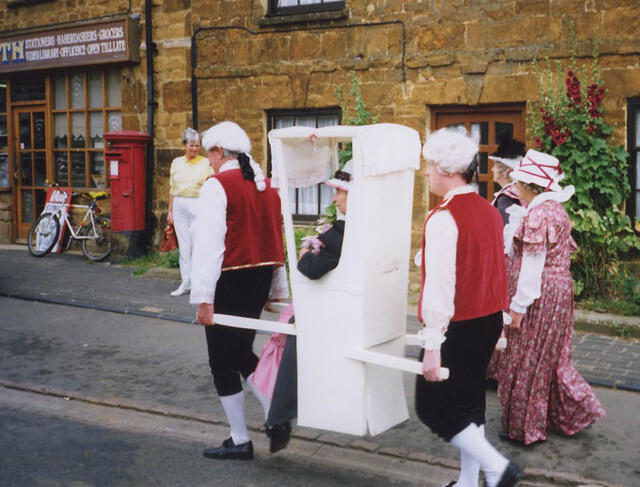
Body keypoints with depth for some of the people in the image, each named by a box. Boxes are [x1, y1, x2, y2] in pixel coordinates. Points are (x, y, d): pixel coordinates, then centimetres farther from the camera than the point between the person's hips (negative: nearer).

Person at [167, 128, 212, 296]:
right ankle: (186, 282, 12)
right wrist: (170, 211, 13)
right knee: (183, 244, 6)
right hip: (179, 205, 4)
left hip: (198, 205, -4)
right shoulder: (176, 162, 12)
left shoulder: (206, 163, 1)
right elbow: (172, 189, 16)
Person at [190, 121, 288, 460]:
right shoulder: (266, 186, 10)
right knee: (241, 352, 20)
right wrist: (278, 290, 19)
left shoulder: (217, 186, -12)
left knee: (223, 361, 7)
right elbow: (276, 240, 13)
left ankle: (240, 441, 15)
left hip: (229, 281, -7)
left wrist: (204, 299, -16)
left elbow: (209, 245, -17)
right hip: (261, 279, 7)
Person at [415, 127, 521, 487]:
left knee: (434, 405, 4)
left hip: (458, 327, -8)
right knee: (470, 399, 17)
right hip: (489, 321, 9)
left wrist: (432, 345, -21)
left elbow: (439, 285, -23)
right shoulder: (490, 211, 6)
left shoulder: (444, 218, -20)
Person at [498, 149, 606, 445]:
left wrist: (518, 307, -16)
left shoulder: (536, 215, -19)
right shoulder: (558, 211, 10)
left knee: (528, 362, 4)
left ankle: (524, 427, 15)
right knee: (554, 358, 19)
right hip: (562, 289, 9)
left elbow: (532, 267, -20)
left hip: (541, 295, -9)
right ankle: (574, 412, 24)